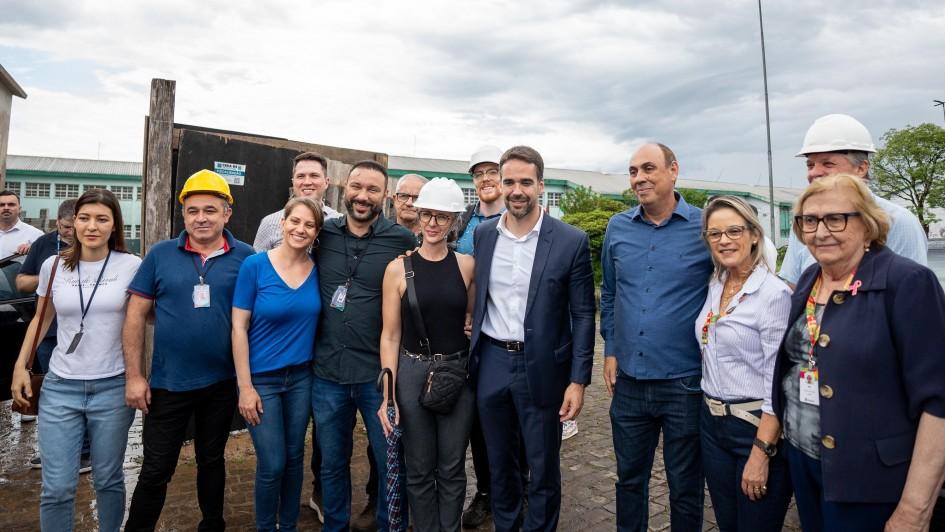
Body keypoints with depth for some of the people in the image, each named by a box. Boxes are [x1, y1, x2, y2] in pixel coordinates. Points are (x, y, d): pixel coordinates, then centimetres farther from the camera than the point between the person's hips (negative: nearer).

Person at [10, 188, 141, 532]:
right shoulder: (54, 266, 3)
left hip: (112, 388, -1)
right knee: (56, 487, 3)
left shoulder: (131, 266, -5)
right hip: (60, 388, 2)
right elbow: (41, 319, 15)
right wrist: (21, 365, 9)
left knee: (108, 480, 11)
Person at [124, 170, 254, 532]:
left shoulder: (245, 257, -4)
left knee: (212, 460, 19)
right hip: (168, 383, 0)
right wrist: (134, 376, -5)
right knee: (156, 471, 9)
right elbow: (136, 316, -1)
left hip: (223, 383, 1)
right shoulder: (161, 254, -3)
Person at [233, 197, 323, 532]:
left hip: (301, 377, 4)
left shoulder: (317, 270, -1)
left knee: (294, 457, 15)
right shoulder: (254, 265, -11)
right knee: (272, 464, 2)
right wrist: (245, 386, -11)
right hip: (262, 378, -3)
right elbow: (238, 328, -10)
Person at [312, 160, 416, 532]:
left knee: (390, 464, 12)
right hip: (327, 372, 3)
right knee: (332, 464, 19)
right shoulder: (323, 235, 3)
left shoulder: (403, 240, -7)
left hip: (380, 373, -3)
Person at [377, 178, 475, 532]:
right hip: (412, 372, -1)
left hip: (458, 371, 1)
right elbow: (390, 335, -3)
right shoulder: (398, 268, -4)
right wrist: (387, 394, -7)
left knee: (452, 468, 11)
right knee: (419, 470, 11)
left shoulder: (467, 266, 0)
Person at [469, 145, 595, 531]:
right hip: (491, 364, 3)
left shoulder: (571, 241, -9)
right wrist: (473, 349, 7)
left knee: (543, 468, 12)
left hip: (542, 368, -3)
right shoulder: (482, 234, 2)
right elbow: (475, 298, 10)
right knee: (499, 463, 19)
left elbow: (583, 315, -6)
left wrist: (578, 381, -9)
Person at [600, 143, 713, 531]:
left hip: (685, 383, -3)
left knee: (685, 487, 15)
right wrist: (610, 350, 9)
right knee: (629, 478, 19)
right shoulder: (617, 228, 3)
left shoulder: (705, 227, -8)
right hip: (628, 382, 3)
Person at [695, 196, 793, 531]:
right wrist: (711, 411, 11)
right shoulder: (714, 287, 5)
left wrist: (761, 453, -18)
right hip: (712, 423, 7)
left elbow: (778, 382, -17)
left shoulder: (774, 293, -16)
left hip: (757, 427, -6)